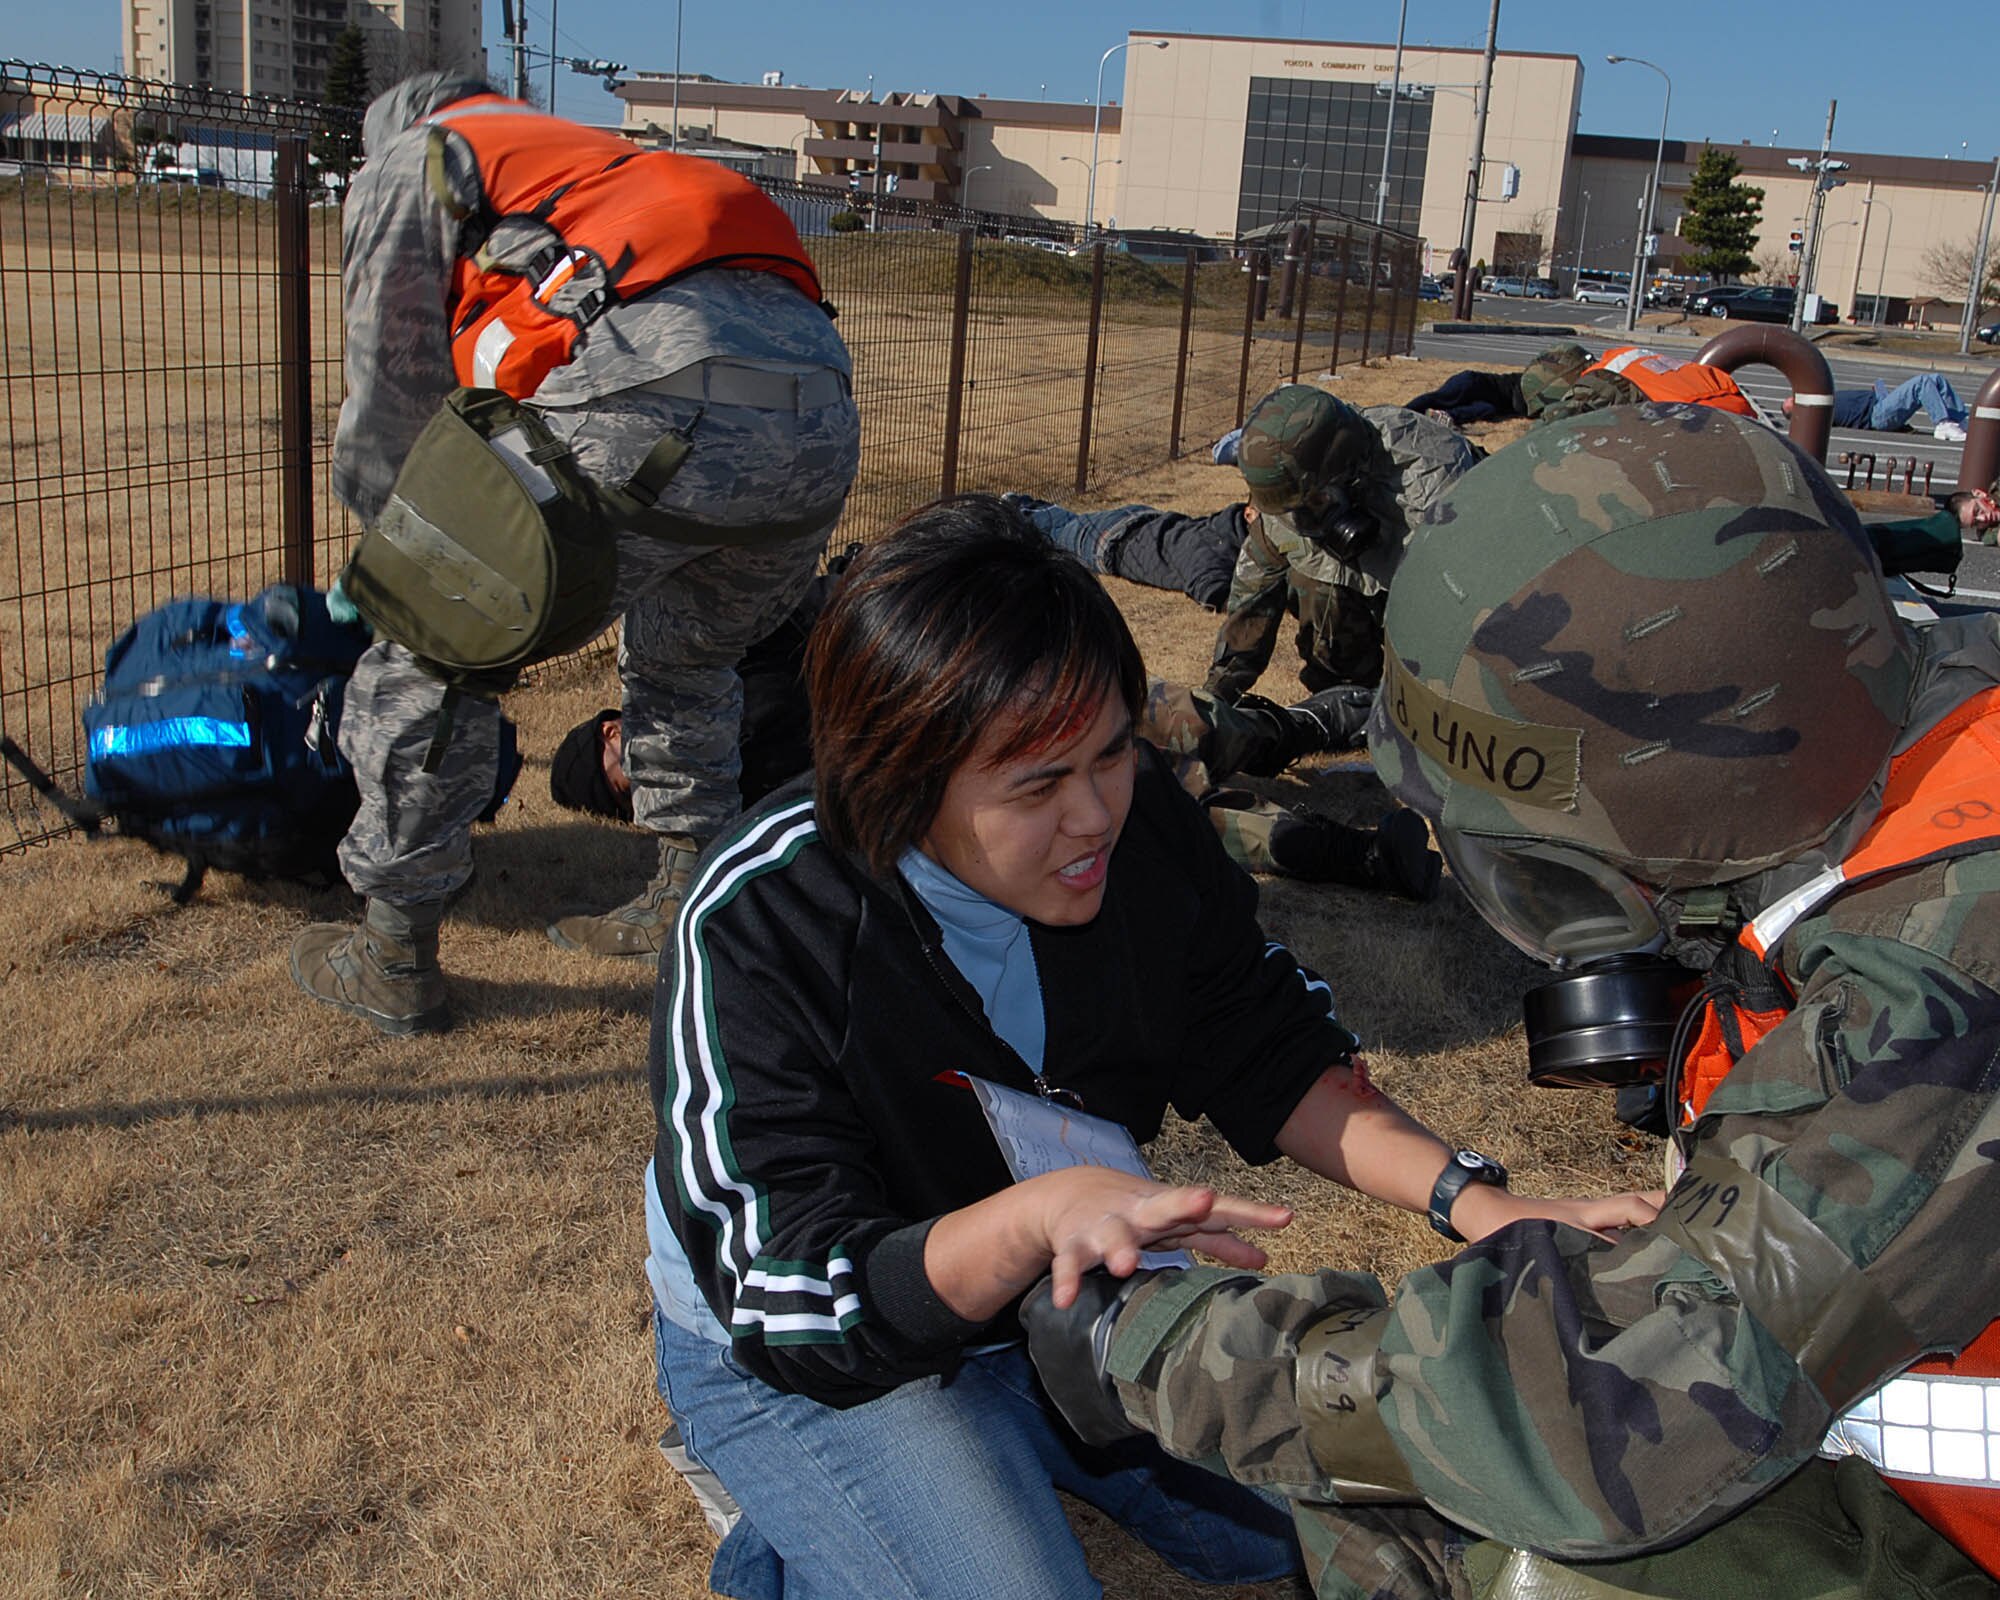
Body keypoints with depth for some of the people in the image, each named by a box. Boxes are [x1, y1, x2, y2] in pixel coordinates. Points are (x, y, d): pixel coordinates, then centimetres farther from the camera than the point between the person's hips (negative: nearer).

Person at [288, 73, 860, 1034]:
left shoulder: (406, 165, 24)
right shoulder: (605, 165, 44)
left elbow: (393, 390, 18)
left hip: (659, 401, -7)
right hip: (820, 416, 7)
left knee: (432, 652, 10)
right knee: (688, 659, 33)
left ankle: (395, 961, 20)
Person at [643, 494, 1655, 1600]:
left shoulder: (1137, 815, -16)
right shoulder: (757, 930, -31)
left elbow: (1265, 1054, -5)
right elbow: (793, 1305, -31)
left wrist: (1481, 1203, -18)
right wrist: (1032, 1216, -49)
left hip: (1075, 1284, 6)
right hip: (804, 1360, -5)